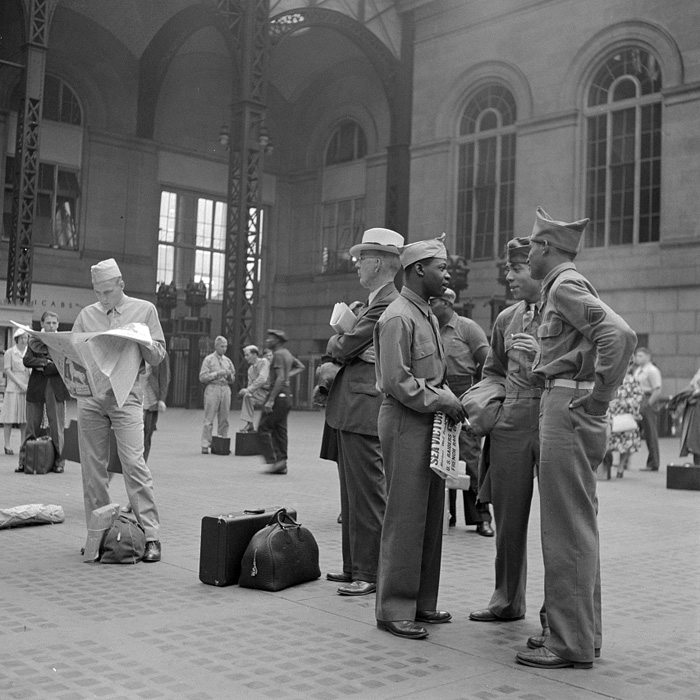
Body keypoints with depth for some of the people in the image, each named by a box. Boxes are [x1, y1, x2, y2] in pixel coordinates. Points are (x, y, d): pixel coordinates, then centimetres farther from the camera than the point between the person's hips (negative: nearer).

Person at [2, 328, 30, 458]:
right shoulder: (10, 352, 0)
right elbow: (7, 370, -5)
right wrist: (20, 384, -13)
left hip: (27, 387, 4)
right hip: (13, 387, -4)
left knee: (25, 418, 4)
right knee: (10, 417, -2)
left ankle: (23, 445, 10)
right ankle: (7, 445, 3)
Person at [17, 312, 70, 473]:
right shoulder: (33, 340, 11)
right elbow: (27, 360, -1)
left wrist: (43, 367, -8)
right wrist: (45, 361, -12)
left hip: (56, 388, -2)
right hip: (36, 387, 2)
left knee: (57, 426, 0)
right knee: (32, 425, 5)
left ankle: (58, 461, 6)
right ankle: (24, 461, 10)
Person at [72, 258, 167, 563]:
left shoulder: (144, 310, 7)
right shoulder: (86, 314, 14)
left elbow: (158, 356, 4)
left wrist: (139, 340, -14)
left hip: (126, 393, -3)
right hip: (89, 394, 4)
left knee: (134, 463, -12)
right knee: (92, 466, 4)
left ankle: (151, 535, -9)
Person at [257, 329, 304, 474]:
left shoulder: (278, 355, -14)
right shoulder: (287, 353, 15)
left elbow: (280, 378, -21)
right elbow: (300, 367, 28)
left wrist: (270, 400, -23)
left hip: (278, 394, -9)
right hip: (287, 395, 9)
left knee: (263, 428, -4)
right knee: (280, 430, 10)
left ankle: (274, 460, -9)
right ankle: (282, 464, 10)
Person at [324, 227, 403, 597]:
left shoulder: (386, 305, -15)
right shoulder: (374, 301, 18)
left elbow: (342, 348, -15)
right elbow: (343, 352, 20)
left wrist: (335, 341, 4)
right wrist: (342, 341, 1)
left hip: (364, 408, -11)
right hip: (350, 408, 11)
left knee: (367, 492, -4)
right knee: (352, 492, 16)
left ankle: (370, 574, 4)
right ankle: (354, 566, 25)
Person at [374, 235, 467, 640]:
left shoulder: (428, 315, 17)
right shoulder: (398, 317, -12)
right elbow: (396, 381, -18)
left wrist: (450, 400, 5)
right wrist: (442, 401, -13)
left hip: (431, 421, 9)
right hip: (406, 422, -9)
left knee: (430, 516, 13)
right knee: (406, 518, -4)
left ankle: (422, 602, 23)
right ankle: (394, 609, 5)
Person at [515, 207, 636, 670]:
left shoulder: (566, 286, -11)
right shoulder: (564, 287, 19)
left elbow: (620, 334, -24)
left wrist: (597, 396, -19)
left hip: (568, 412, -10)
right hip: (566, 411, 10)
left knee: (567, 530, -5)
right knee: (577, 527, 15)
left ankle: (572, 645, 2)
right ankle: (582, 630, 25)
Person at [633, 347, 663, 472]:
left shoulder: (652, 371, -7)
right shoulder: (637, 370, 18)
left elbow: (658, 391, -14)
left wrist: (648, 404, -17)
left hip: (647, 402, -8)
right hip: (636, 404, 8)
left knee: (650, 434, -3)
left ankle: (653, 464, 2)